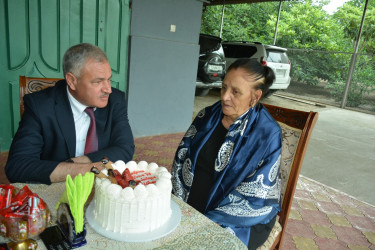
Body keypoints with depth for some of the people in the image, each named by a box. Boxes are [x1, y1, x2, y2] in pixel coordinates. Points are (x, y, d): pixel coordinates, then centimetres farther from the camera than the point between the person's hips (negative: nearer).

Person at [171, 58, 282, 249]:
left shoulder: (267, 134, -13)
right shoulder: (207, 116, 1)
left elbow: (254, 196, -15)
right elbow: (181, 158, 2)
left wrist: (209, 222, -18)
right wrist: (179, 203, -8)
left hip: (240, 221, -4)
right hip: (189, 204, 5)